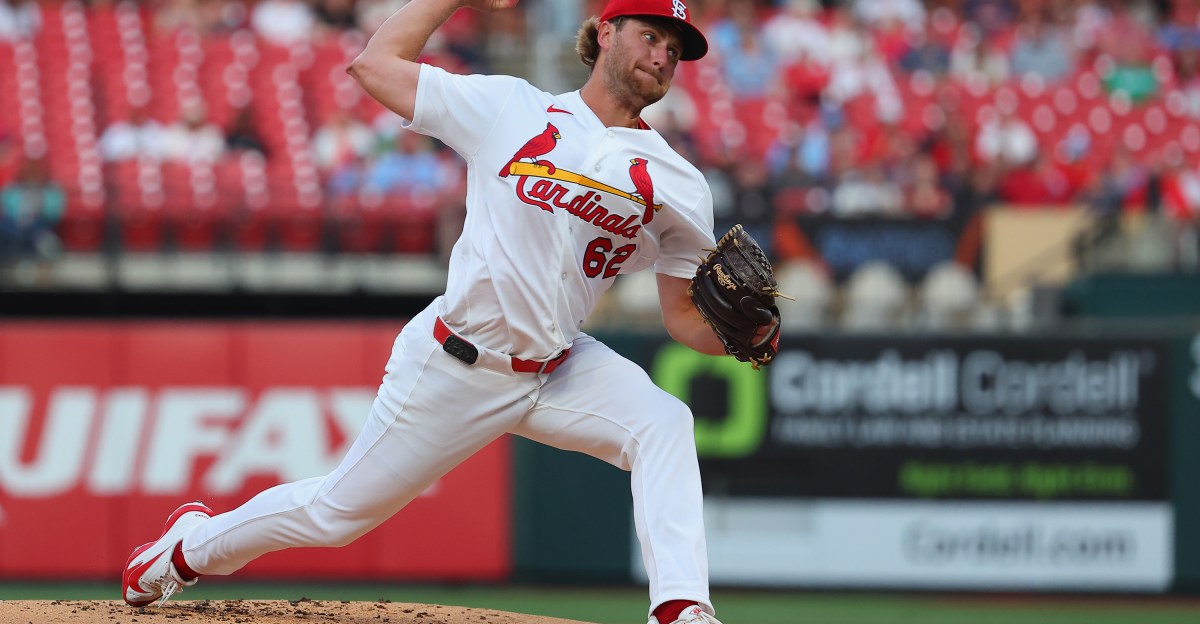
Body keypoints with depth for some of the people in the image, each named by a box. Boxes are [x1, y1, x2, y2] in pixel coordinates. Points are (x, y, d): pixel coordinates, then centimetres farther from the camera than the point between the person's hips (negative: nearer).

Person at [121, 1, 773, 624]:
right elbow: (374, 63, 3)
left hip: (555, 370, 3)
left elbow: (684, 316, 4)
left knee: (663, 424, -26)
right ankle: (192, 546, 35)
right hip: (453, 366, -2)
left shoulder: (676, 186, 1)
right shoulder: (509, 108, -3)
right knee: (340, 510, 8)